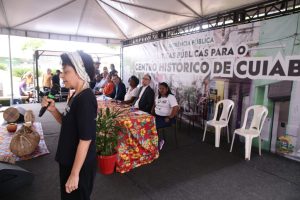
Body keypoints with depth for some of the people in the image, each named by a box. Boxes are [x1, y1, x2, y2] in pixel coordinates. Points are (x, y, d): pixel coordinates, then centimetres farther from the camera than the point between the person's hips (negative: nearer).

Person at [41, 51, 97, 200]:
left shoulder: (85, 99, -26)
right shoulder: (76, 95, 3)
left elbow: (85, 139, -26)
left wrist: (74, 174, -21)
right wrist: (53, 110, -5)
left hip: (80, 165, -9)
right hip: (69, 161, 9)